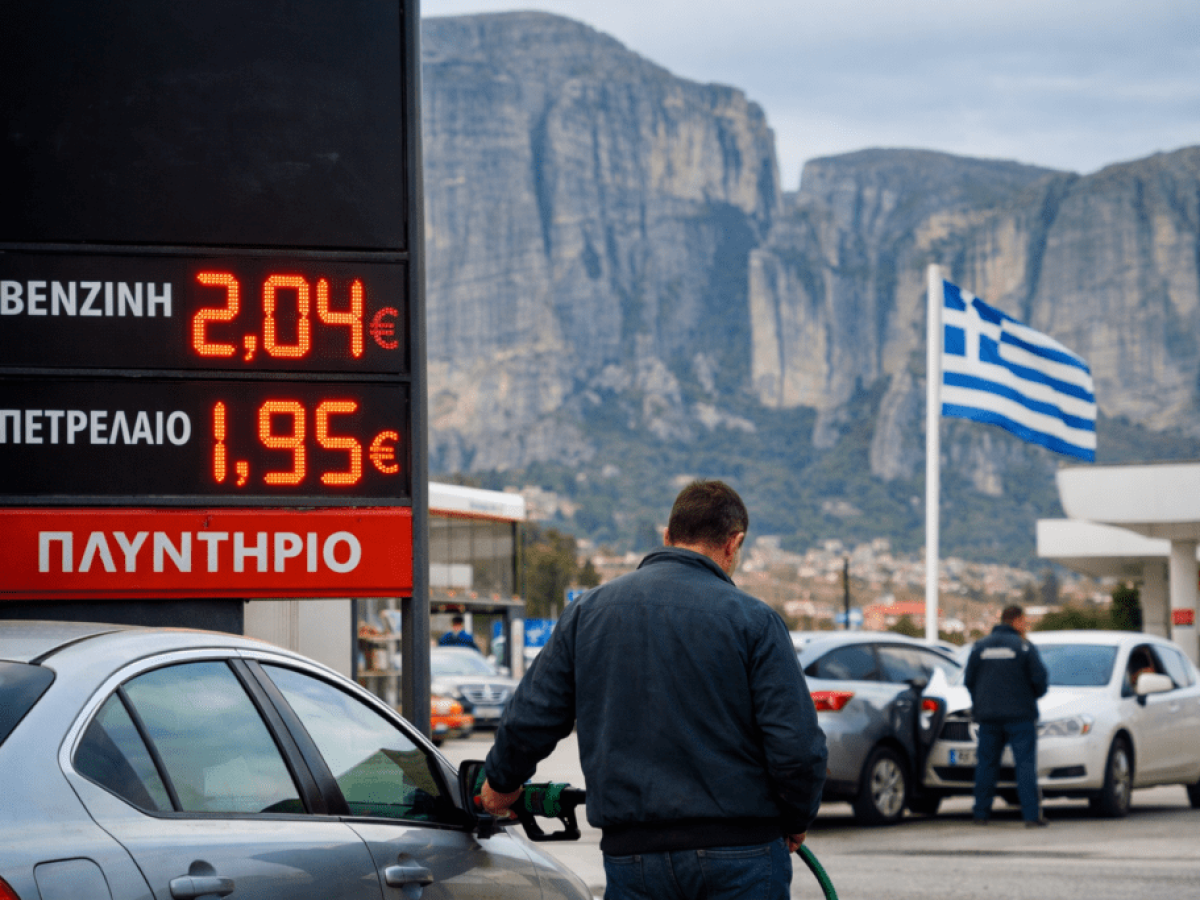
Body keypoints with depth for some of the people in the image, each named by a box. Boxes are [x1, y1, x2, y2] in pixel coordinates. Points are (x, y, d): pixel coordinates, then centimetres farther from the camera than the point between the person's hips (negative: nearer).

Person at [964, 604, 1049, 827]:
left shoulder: (980, 647, 7)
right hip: (1020, 715, -4)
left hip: (988, 715, 4)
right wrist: (1033, 696, 12)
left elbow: (969, 680, 8)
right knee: (1025, 764, -4)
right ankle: (1031, 814, -9)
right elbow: (1039, 679, -9)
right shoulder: (1024, 647, -5)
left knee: (986, 764, 9)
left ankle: (981, 813, 9)